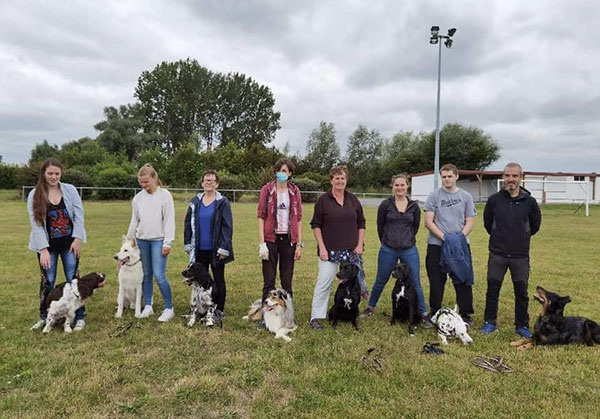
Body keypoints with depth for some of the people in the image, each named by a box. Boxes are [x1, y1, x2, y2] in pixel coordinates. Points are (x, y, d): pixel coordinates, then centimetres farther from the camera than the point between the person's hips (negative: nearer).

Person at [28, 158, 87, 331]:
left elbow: (79, 215, -2)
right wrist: (43, 249, -14)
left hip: (69, 243, 0)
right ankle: (44, 316, 25)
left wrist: (77, 239, -10)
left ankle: (80, 317, 11)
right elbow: (36, 224, -7)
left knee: (73, 279, 3)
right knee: (47, 281, 8)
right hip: (47, 245, 0)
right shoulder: (34, 195, -3)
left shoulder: (70, 190, -1)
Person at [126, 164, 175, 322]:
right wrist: (128, 241, 15)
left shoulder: (165, 195, -6)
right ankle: (148, 306, 22)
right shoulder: (138, 198, 6)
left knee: (159, 275, -10)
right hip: (142, 240, 4)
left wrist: (167, 243, -10)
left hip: (158, 240, -4)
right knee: (146, 275, 10)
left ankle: (169, 308, 3)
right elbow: (134, 221, 15)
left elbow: (169, 220, -7)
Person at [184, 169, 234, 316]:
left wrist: (224, 248, -13)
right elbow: (188, 223, 10)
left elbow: (227, 226, -9)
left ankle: (219, 310, 19)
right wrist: (188, 244, 5)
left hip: (215, 249, -4)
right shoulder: (195, 201, 6)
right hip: (199, 249, 4)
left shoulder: (223, 202, -6)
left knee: (219, 280, 8)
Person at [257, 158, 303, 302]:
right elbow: (261, 216, -3)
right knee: (269, 281, 2)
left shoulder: (295, 191, 6)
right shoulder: (267, 189, 0)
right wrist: (261, 243, -10)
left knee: (287, 281, 8)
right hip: (271, 239, -2)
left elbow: (298, 219, 6)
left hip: (289, 240, 2)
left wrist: (299, 244, 2)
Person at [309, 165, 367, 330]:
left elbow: (361, 223, 12)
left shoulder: (353, 200, 7)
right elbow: (316, 225, -3)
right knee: (323, 283, -3)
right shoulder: (323, 200, -3)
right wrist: (322, 247, -10)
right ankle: (316, 317, 6)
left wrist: (360, 245, 3)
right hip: (330, 250, -3)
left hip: (351, 250, 4)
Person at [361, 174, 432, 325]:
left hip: (409, 250, 1)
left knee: (415, 283, 3)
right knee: (380, 281, 12)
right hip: (388, 250, -1)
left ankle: (424, 314, 16)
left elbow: (415, 226, 13)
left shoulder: (414, 206, 2)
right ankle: (370, 307, 30)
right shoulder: (385, 204, -4)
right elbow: (380, 226, 4)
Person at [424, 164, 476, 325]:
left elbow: (469, 222, 5)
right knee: (436, 282, 7)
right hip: (436, 245, -1)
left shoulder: (466, 197, 8)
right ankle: (435, 314, 20)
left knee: (463, 281, 4)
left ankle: (465, 314, 18)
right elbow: (428, 222, -4)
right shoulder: (434, 196, 2)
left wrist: (460, 236, -13)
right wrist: (443, 237, -16)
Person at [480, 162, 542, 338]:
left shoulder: (530, 201, -4)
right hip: (497, 254, 0)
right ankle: (489, 322, 22)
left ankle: (522, 325, 25)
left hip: (520, 256, 0)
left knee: (521, 292, 10)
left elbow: (535, 225, 12)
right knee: (492, 290, 8)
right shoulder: (494, 200, -4)